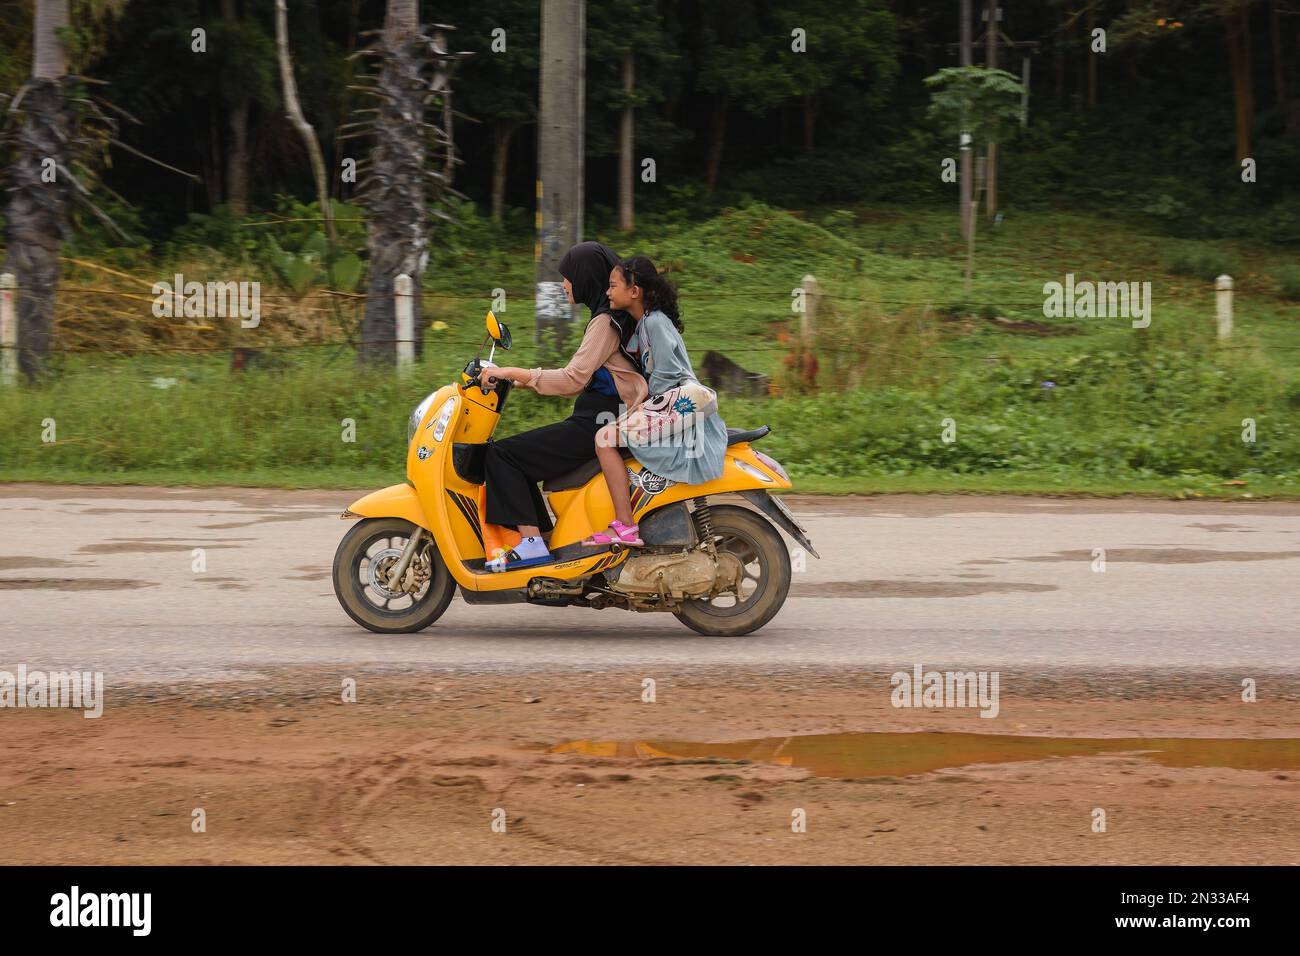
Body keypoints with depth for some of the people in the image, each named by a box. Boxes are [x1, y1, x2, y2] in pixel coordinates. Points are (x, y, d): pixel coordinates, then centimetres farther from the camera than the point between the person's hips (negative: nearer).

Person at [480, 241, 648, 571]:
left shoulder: (605, 321, -14)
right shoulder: (613, 317, 18)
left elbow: (574, 379, -24)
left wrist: (512, 373, -21)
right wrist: (526, 380, 14)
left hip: (597, 424, -10)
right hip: (598, 419, 10)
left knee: (501, 455, -11)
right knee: (519, 455, 14)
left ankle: (531, 542, -17)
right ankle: (541, 537, 7)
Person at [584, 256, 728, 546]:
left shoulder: (655, 322, -9)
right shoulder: (645, 323, 21)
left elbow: (666, 374, -14)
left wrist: (641, 405, -8)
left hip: (679, 401, -11)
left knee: (605, 437, -20)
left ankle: (625, 527, -26)